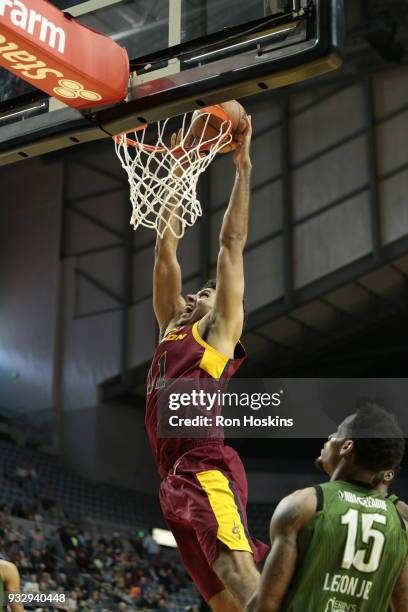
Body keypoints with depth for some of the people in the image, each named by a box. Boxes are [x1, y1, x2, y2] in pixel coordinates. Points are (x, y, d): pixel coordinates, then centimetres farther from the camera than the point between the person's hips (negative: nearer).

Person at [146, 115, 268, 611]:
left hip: (206, 469, -7)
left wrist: (242, 167, 12)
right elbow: (166, 252, 29)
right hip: (175, 477, 7)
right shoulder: (172, 327, 28)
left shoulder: (219, 327, 11)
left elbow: (231, 243, 9)